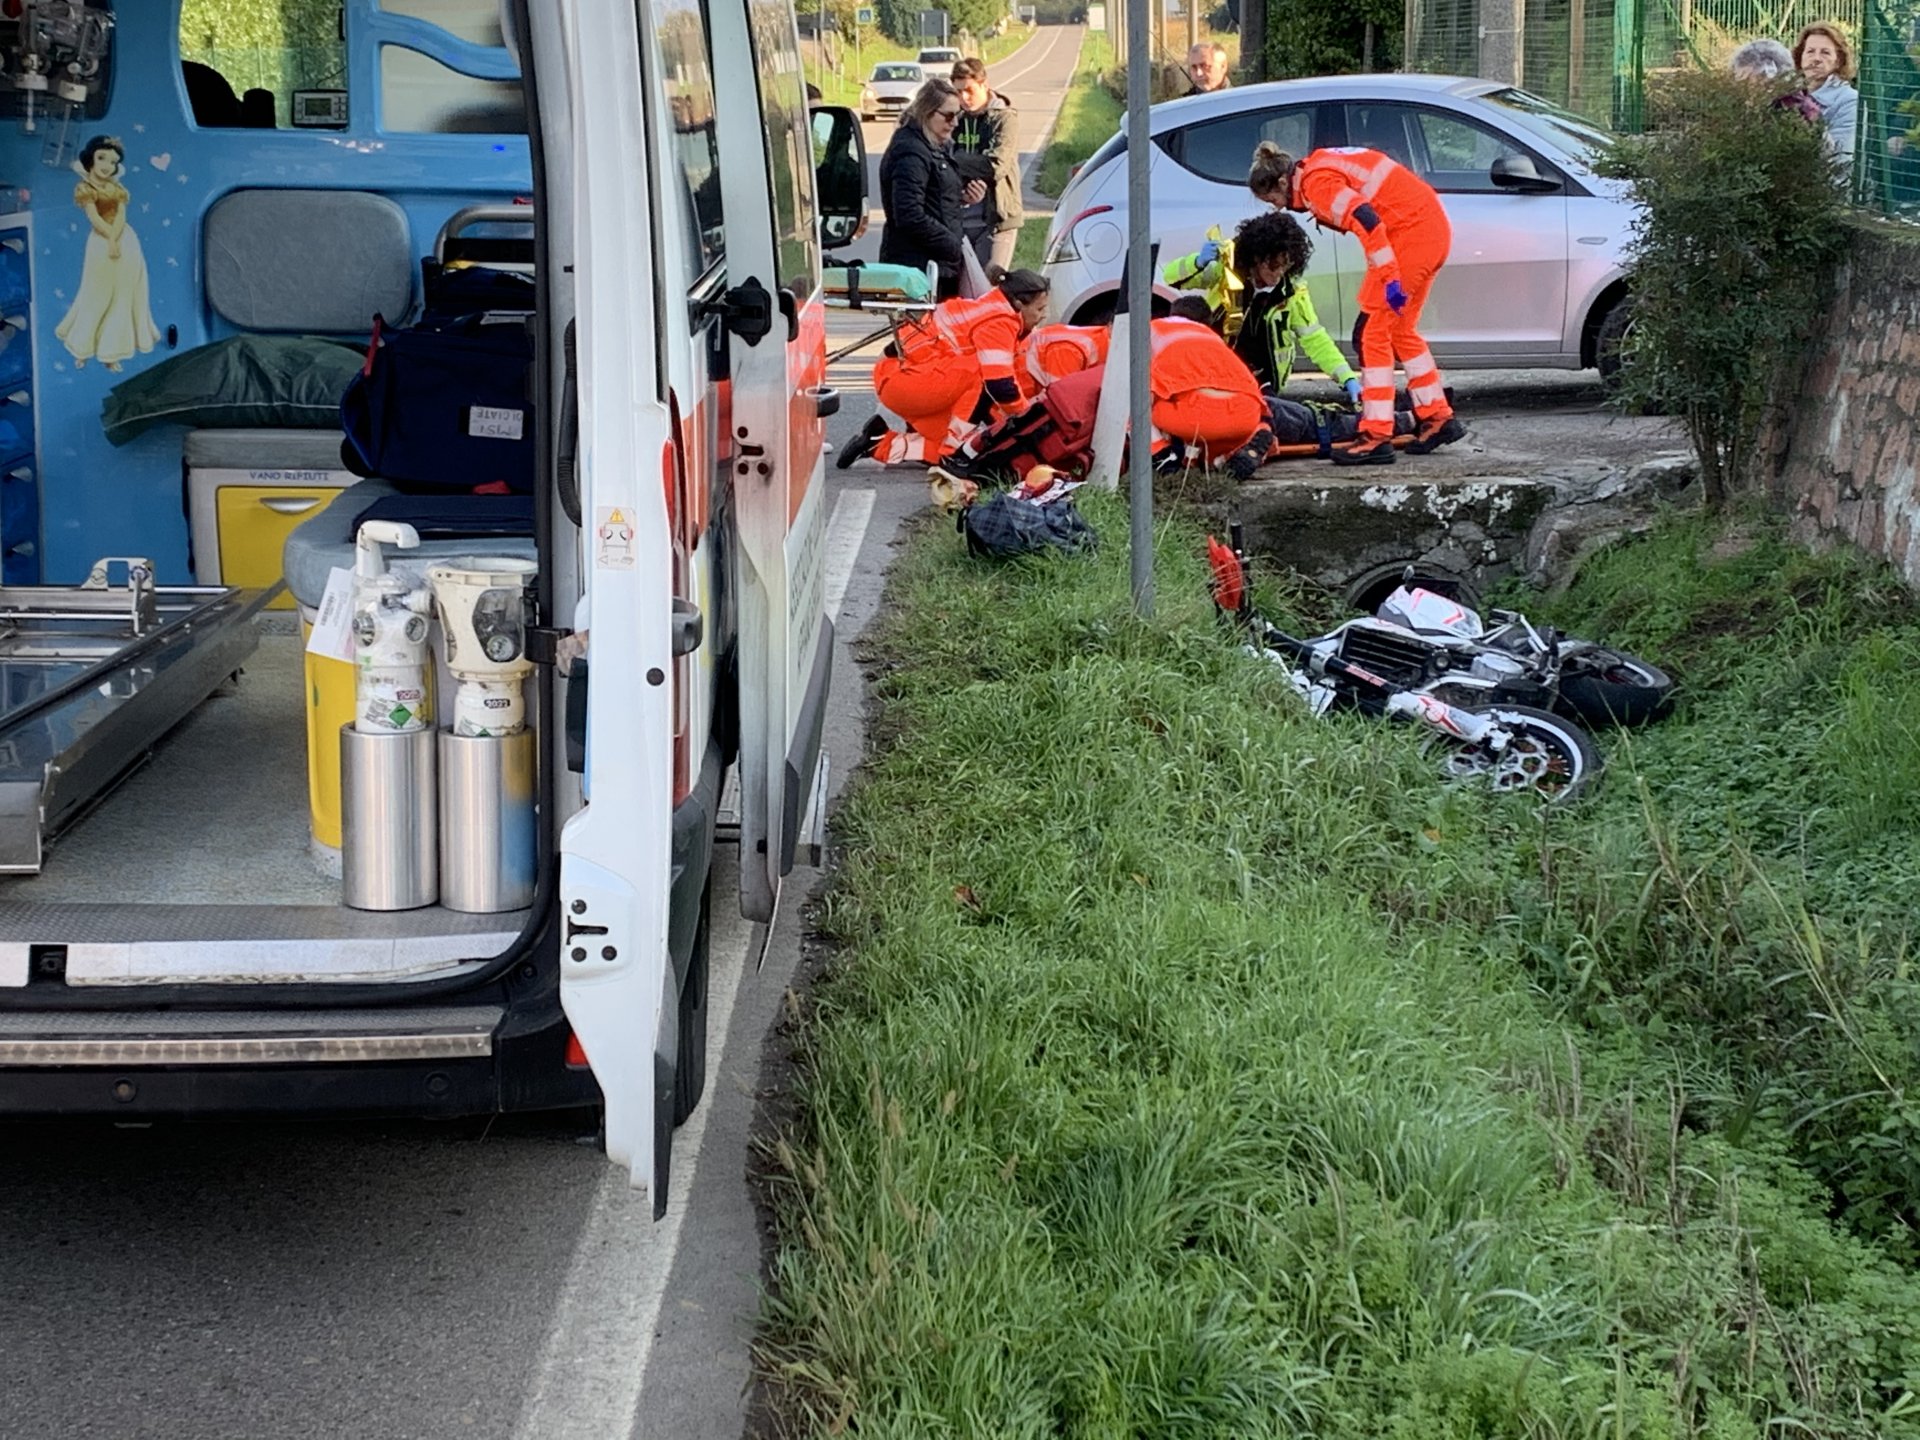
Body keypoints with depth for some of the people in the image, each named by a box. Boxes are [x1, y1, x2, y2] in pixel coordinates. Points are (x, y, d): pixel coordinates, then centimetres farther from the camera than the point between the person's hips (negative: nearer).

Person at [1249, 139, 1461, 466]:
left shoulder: (1317, 183, -14)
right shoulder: (1321, 167, 16)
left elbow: (1366, 221, -27)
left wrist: (1389, 277, -27)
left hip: (1412, 232, -10)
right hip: (1434, 228, 10)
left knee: (1372, 333, -8)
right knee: (1398, 330, 20)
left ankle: (1376, 437, -9)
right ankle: (1439, 419, 26)